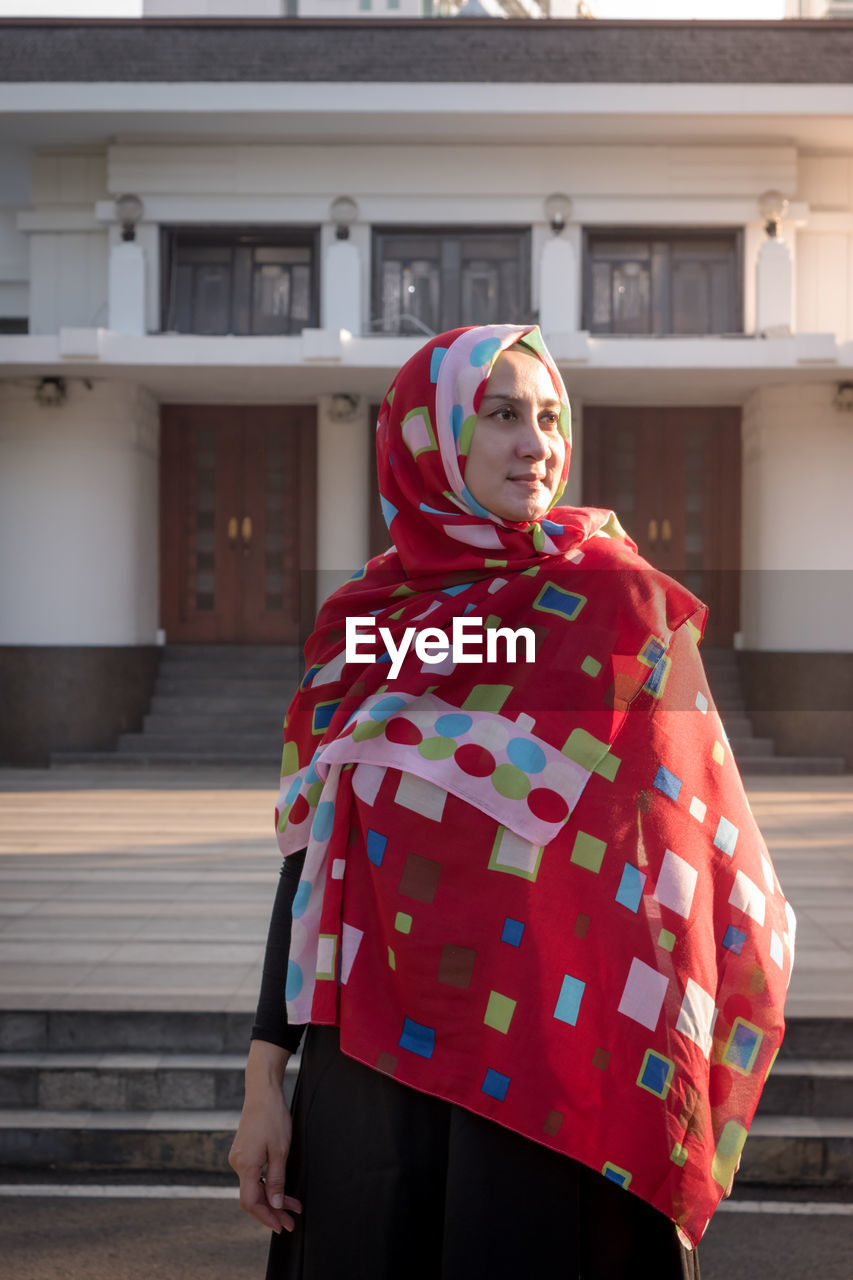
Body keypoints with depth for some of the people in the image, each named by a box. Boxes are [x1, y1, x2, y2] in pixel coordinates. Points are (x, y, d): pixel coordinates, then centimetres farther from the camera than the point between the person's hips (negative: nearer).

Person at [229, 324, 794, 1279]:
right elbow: (310, 857, 7)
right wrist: (264, 1078, 3)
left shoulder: (618, 603, -3)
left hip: (554, 1075, -2)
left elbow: (678, 853, -5)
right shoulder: (359, 624, 6)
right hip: (368, 1062, 3)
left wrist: (655, 1107, -11)